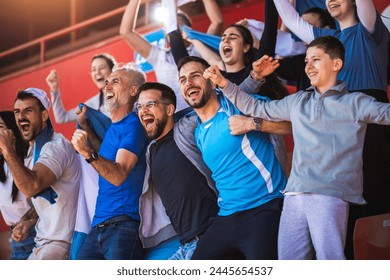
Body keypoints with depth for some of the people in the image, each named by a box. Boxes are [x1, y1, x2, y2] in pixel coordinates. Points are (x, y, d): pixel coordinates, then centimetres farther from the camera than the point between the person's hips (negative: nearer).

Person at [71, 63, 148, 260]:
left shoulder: (133, 125, -6)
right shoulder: (112, 128, 21)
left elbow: (119, 175, -18)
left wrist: (88, 153, -31)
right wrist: (86, 127, 25)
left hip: (123, 224, -9)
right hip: (98, 227, 9)